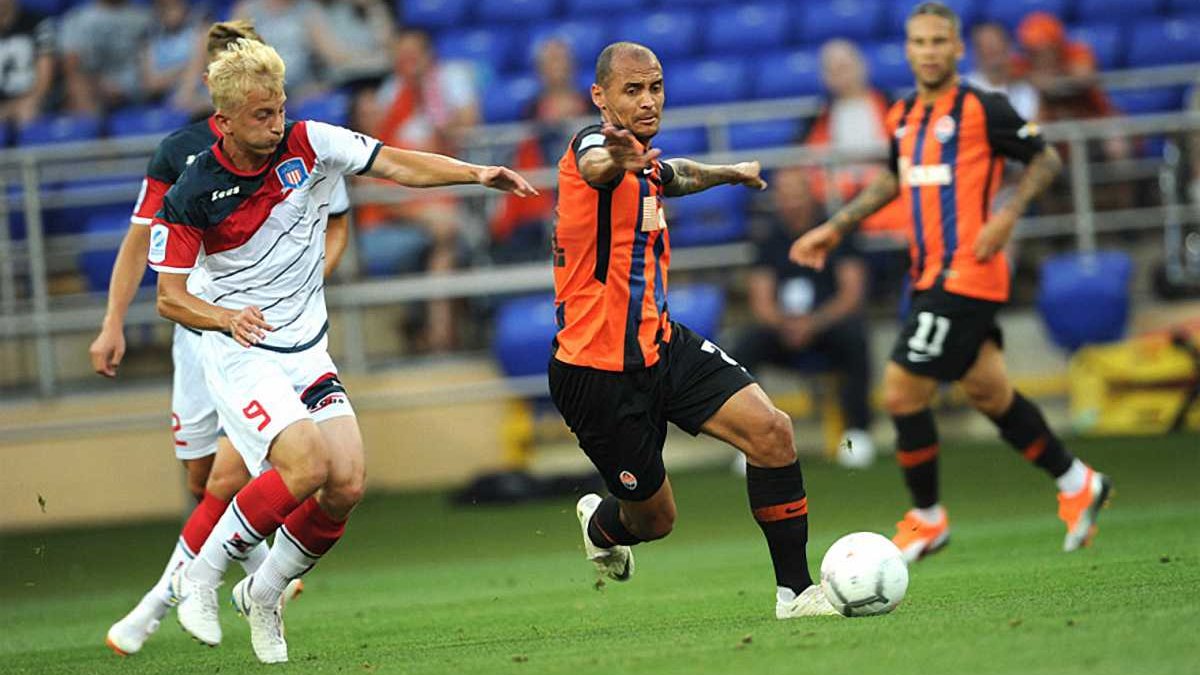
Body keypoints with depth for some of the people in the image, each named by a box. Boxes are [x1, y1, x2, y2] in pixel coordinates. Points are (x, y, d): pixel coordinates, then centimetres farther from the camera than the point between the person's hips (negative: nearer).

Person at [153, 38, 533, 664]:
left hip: (307, 353, 5)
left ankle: (264, 591, 13)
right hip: (239, 354, -5)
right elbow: (169, 296, -9)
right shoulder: (191, 194, -12)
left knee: (347, 484, -11)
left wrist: (478, 173, -22)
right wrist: (226, 317, -29)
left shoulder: (308, 145, -5)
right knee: (306, 465, -25)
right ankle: (199, 577, -8)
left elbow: (397, 164, -7)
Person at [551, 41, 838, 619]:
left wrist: (731, 173, 52)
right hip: (598, 371, -8)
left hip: (661, 347, 8)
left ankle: (794, 590, -5)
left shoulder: (645, 162, 10)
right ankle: (600, 524, 42)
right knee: (654, 517, 5)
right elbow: (595, 167, -45)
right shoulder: (594, 145, -18)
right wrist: (615, 160, -69)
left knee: (771, 431, -13)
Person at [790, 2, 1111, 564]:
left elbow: (1045, 160, -3)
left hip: (965, 275, -7)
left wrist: (1007, 216, -15)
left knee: (902, 393, -9)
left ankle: (927, 520, 7)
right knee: (988, 392, 14)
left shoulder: (981, 108, -9)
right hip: (931, 278, 7)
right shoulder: (903, 117, 12)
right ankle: (1077, 486, 30)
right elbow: (894, 180, 29)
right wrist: (835, 229, 25)